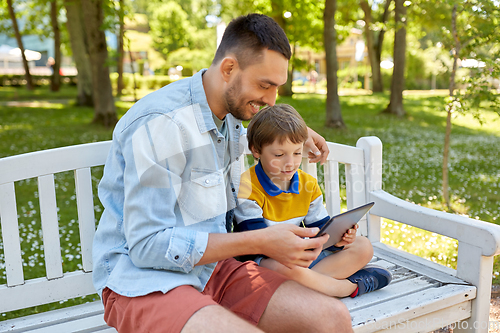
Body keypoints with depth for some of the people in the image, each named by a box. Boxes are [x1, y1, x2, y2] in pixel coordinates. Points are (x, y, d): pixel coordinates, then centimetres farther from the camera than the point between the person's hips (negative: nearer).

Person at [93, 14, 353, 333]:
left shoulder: (227, 112, 7)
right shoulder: (158, 125, -20)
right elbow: (147, 246, -21)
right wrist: (261, 242, -23)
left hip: (213, 268, 8)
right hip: (144, 281, -7)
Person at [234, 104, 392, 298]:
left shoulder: (308, 185, 4)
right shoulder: (247, 187, -16)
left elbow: (321, 228, 7)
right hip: (264, 261, -6)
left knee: (363, 247, -1)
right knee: (285, 266, -41)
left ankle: (314, 280, -22)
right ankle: (350, 286, -16)